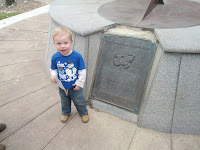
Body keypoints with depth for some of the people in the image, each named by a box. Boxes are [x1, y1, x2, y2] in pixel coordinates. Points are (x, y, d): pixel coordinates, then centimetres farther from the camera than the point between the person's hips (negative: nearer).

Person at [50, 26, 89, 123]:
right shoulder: (55, 57, -16)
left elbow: (82, 70, -12)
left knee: (79, 101, 19)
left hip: (75, 86, -2)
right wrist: (53, 76, -19)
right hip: (62, 86, 2)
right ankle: (65, 113, 54)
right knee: (64, 102, 26)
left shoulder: (77, 56, -23)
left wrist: (80, 83, -13)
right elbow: (53, 69, 1)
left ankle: (83, 113, 47)